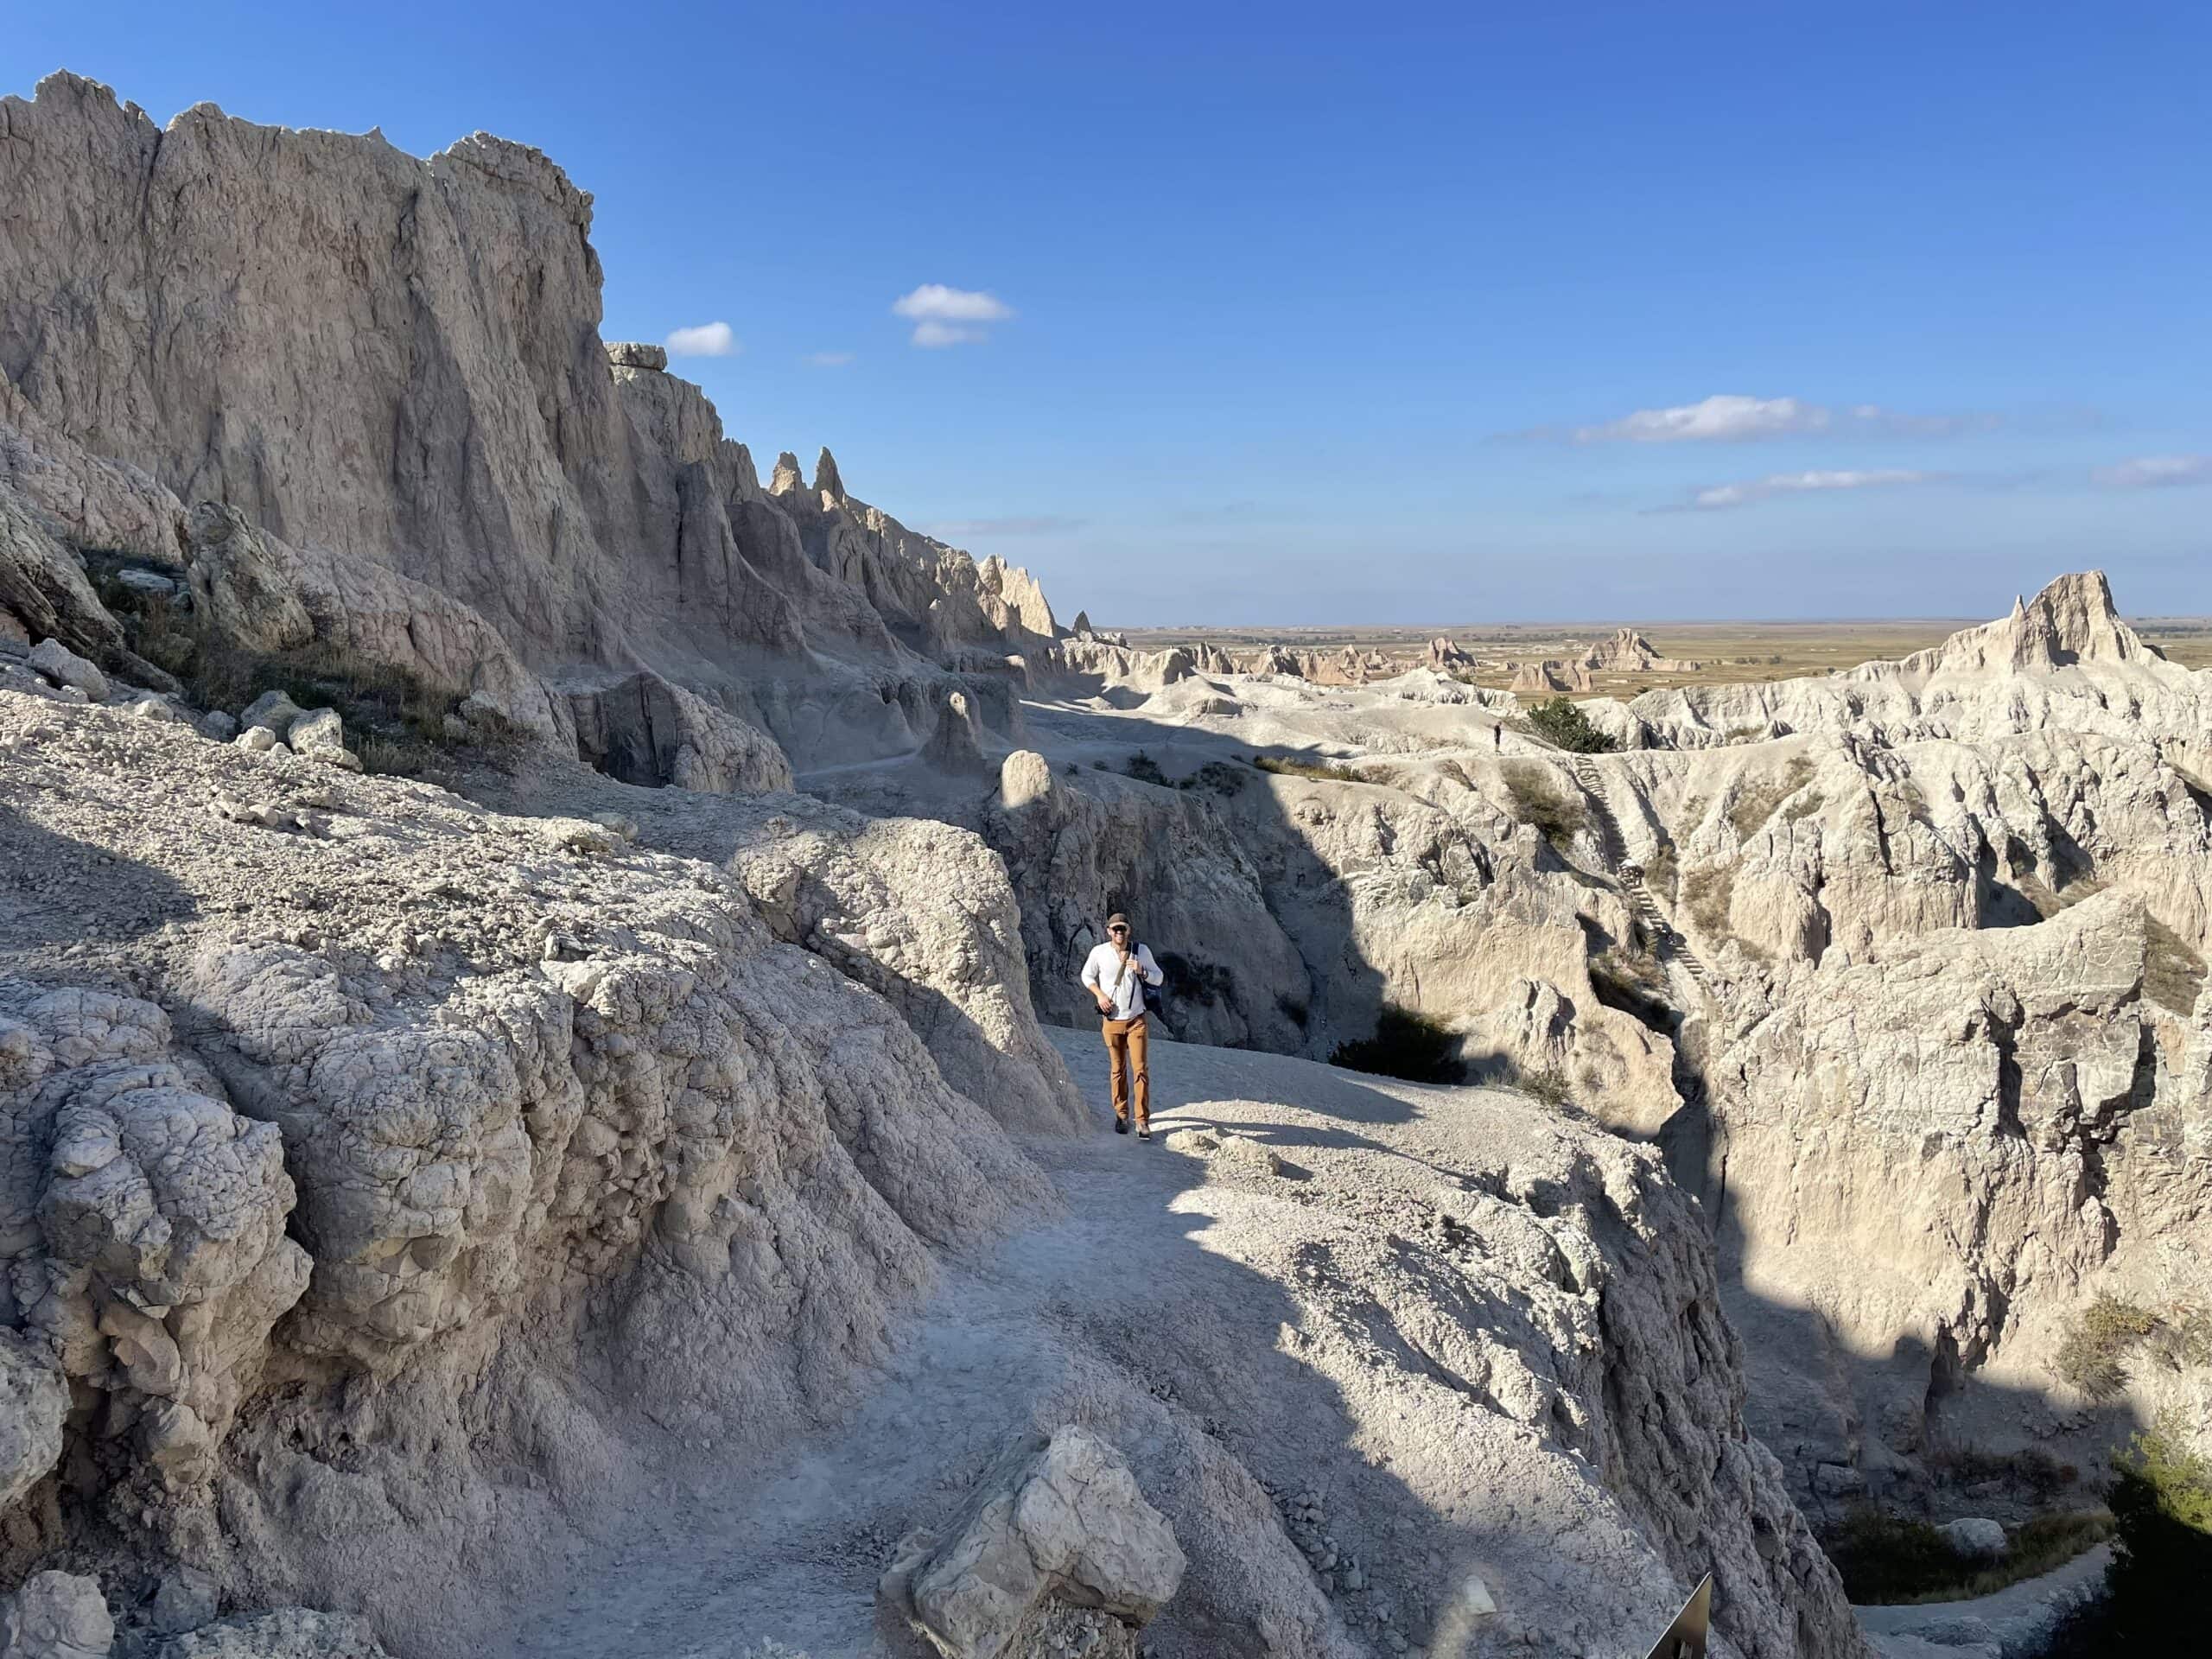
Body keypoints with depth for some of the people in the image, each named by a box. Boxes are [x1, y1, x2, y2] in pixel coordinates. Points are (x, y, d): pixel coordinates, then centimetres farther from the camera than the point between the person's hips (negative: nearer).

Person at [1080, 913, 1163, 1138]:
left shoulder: (1141, 951, -3)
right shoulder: (1099, 953, -3)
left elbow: (1159, 978, 3)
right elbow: (1087, 975, 13)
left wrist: (1142, 971, -17)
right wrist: (1099, 994, -5)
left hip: (1136, 1020, -1)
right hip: (1111, 1020, 1)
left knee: (1140, 1069, -8)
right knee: (1118, 1070, 8)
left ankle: (1143, 1121, -5)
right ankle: (1121, 1114, 23)